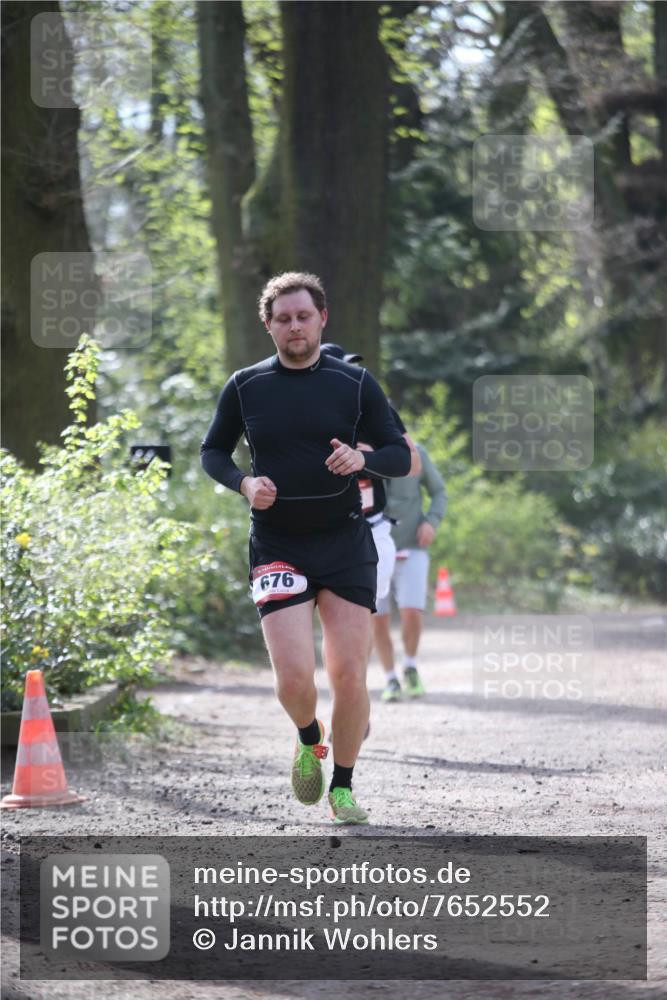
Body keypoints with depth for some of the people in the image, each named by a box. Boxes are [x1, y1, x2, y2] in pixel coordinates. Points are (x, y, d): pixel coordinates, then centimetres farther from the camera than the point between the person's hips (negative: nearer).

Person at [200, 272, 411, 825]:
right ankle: (309, 739, 21)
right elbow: (213, 451, 14)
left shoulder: (355, 383, 1)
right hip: (276, 547, 0)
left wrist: (362, 458, -18)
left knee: (350, 677, -3)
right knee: (294, 678, -13)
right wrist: (245, 483, -7)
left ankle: (343, 787, 17)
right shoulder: (245, 387, 3)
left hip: (345, 545, 1)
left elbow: (401, 456, 4)